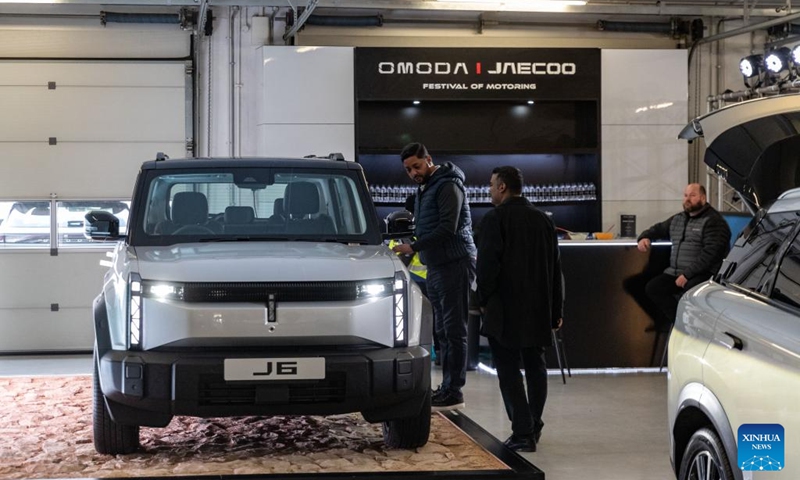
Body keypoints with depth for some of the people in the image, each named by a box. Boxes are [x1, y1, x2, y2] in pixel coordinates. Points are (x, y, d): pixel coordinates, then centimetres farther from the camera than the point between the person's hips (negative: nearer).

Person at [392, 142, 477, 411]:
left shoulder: (447, 186, -10)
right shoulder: (424, 189, 20)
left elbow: (447, 229, -19)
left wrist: (413, 247, -21)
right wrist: (414, 249, 13)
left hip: (454, 264, -10)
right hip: (436, 266, 10)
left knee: (454, 330, -9)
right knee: (443, 331, 11)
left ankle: (454, 392, -9)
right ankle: (447, 388, 16)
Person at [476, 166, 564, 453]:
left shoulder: (495, 219, -10)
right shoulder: (543, 220, 10)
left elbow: (486, 265, -14)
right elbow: (555, 268, 13)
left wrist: (484, 300, 1)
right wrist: (556, 310, 17)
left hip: (504, 310, -6)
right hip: (538, 309, 6)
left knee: (508, 369, -3)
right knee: (535, 366, 16)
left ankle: (523, 432, -9)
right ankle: (533, 427, 25)